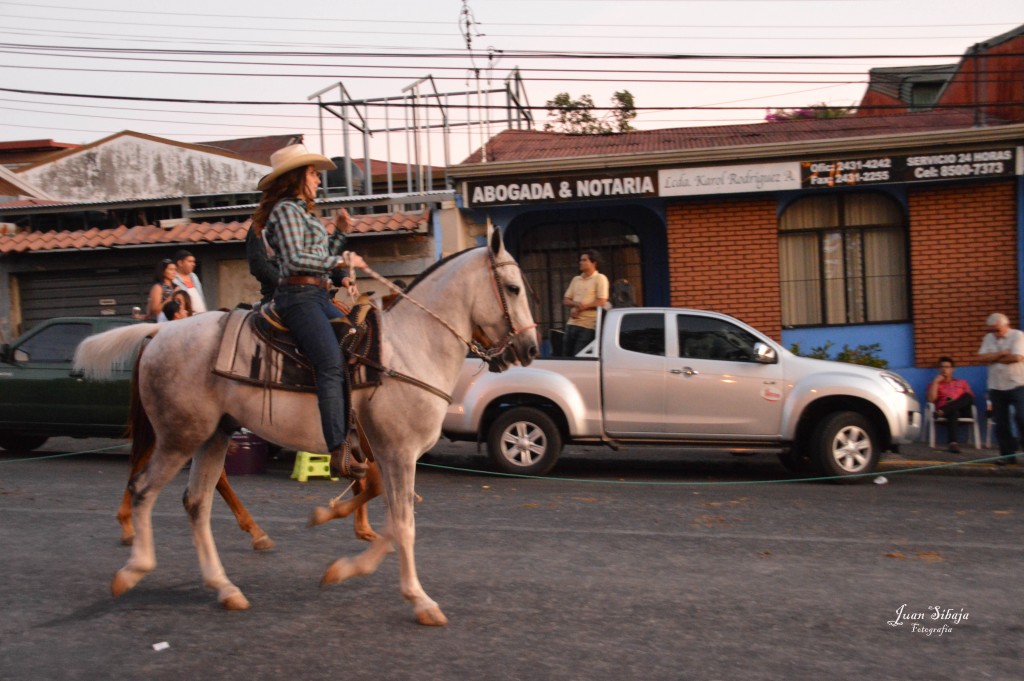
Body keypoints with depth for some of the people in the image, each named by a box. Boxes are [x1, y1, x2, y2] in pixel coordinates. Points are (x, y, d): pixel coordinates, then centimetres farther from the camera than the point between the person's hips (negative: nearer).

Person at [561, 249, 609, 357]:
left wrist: (580, 308, -10)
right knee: (566, 355, 6)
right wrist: (575, 304, -8)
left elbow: (601, 302, -11)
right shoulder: (576, 279, 17)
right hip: (571, 324, 7)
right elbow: (565, 300, 15)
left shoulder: (600, 278, -2)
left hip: (588, 325, -7)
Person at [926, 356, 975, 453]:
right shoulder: (935, 384, 22)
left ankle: (943, 410, -44)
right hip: (945, 412, -2)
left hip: (962, 410, 2)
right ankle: (954, 442, -59)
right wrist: (936, 381, 5)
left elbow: (970, 397, 13)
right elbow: (931, 399, 2)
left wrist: (957, 402, -6)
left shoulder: (962, 382, 28)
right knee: (953, 412, -41)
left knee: (968, 396, -30)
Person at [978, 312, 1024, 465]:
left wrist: (994, 358, -6)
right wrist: (1001, 353, -13)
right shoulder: (989, 338, 10)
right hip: (996, 387, 5)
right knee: (1001, 422, 5)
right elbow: (981, 357, -1)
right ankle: (1007, 454, 13)